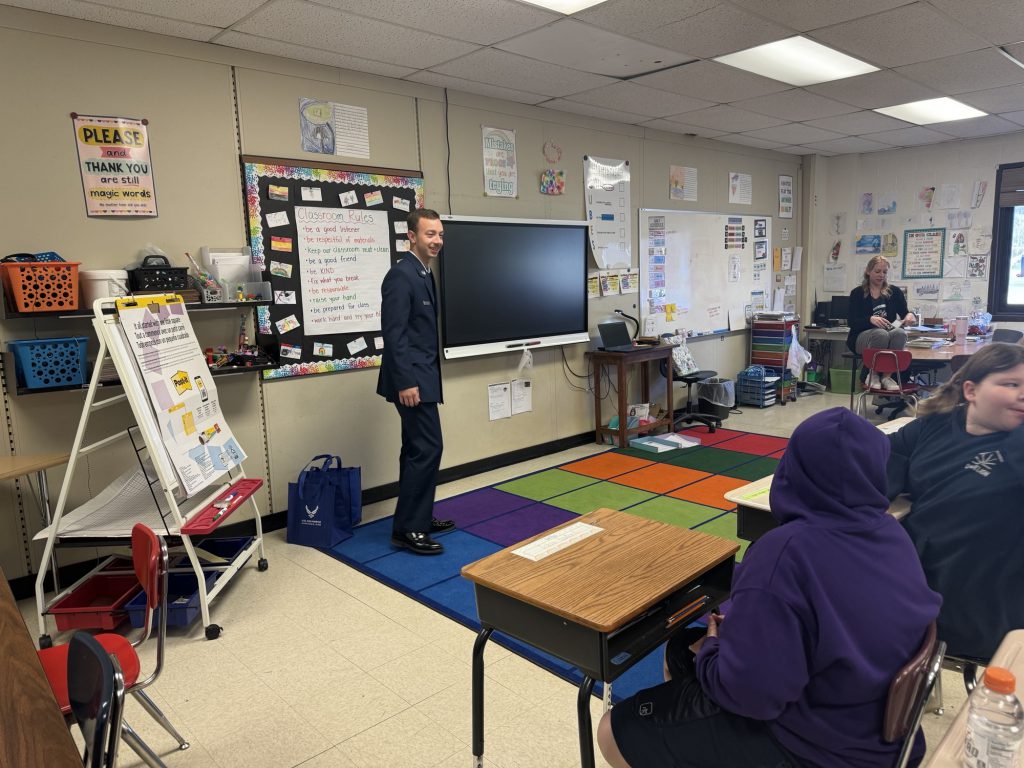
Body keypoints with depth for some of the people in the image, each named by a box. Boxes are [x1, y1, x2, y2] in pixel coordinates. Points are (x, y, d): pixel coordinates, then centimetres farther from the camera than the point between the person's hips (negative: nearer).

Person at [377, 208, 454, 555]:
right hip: (412, 378, -10)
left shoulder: (424, 274, 14)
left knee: (417, 448, 15)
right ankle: (407, 529, 2)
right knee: (428, 448, -8)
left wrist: (415, 378, 20)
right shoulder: (401, 275, -16)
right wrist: (405, 382, -24)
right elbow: (393, 333, -21)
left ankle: (417, 518, 26)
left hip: (422, 375, 10)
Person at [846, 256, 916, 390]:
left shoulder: (894, 292, 14)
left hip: (888, 335, 2)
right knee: (881, 334, -36)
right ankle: (872, 374, -18)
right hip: (861, 337, -2)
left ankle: (887, 375, -23)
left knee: (900, 333, -32)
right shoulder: (857, 293, 5)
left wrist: (910, 315, -17)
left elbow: (904, 314, 9)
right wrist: (870, 319, -25)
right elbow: (852, 322, -5)